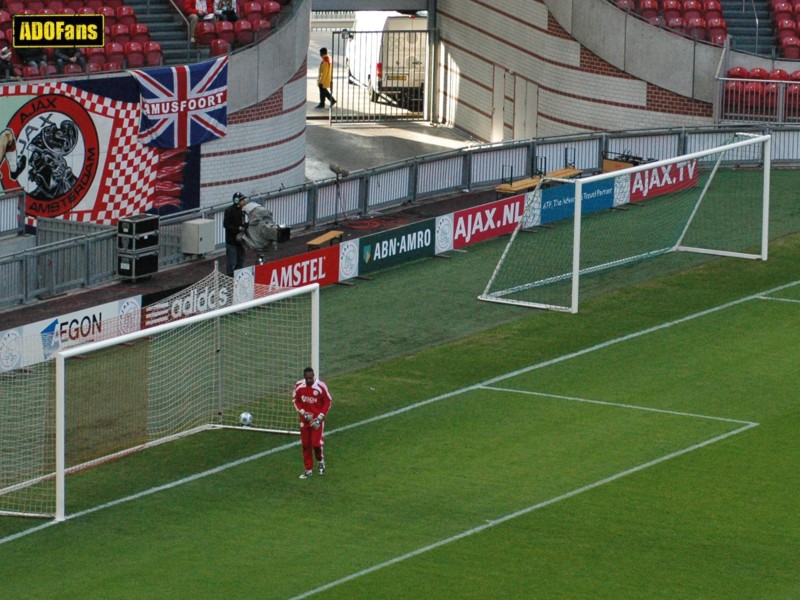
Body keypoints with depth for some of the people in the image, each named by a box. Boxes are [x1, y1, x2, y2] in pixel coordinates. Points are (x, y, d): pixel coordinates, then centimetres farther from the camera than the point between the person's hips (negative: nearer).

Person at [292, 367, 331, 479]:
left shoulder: (321, 386, -16)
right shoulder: (299, 386, -6)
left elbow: (327, 402, -6)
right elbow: (295, 400, 8)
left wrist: (320, 417, -12)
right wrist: (303, 413, -6)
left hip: (317, 419, -3)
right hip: (304, 419, 3)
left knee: (316, 443, -11)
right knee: (305, 444, 6)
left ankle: (320, 461, 20)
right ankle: (308, 470, 18)